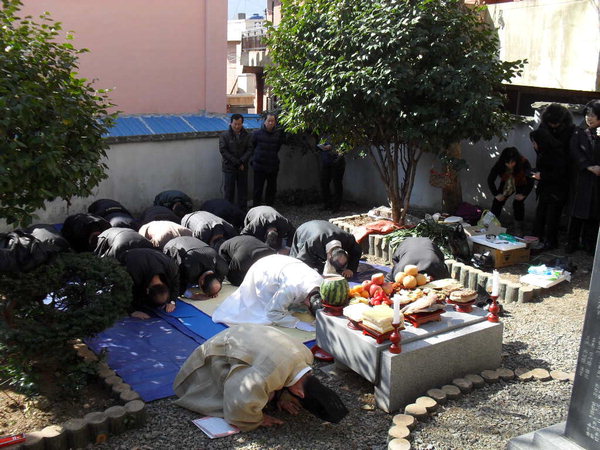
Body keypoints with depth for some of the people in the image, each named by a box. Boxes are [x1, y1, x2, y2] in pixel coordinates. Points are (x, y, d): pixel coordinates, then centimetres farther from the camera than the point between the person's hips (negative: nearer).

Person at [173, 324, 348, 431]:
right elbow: (241, 404, -47)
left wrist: (282, 395, -9)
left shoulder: (306, 355, -19)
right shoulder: (270, 375, -45)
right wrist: (257, 420, -27)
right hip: (220, 353, -6)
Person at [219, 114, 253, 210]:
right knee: (229, 192, 2)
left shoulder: (247, 136, 5)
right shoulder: (224, 135, -2)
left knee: (243, 191, 7)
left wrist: (241, 162, -17)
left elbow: (249, 150, -1)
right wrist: (236, 162, -15)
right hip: (229, 168, -2)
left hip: (243, 169, 2)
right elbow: (223, 151, -9)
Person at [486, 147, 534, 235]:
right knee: (497, 201, -12)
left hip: (522, 185, -3)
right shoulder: (499, 165, -28)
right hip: (507, 184, 3)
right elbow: (490, 179, -15)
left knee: (518, 203, -21)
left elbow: (531, 180, -25)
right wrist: (496, 194, -17)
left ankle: (518, 229, -7)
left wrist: (523, 194, -24)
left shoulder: (524, 163, -34)